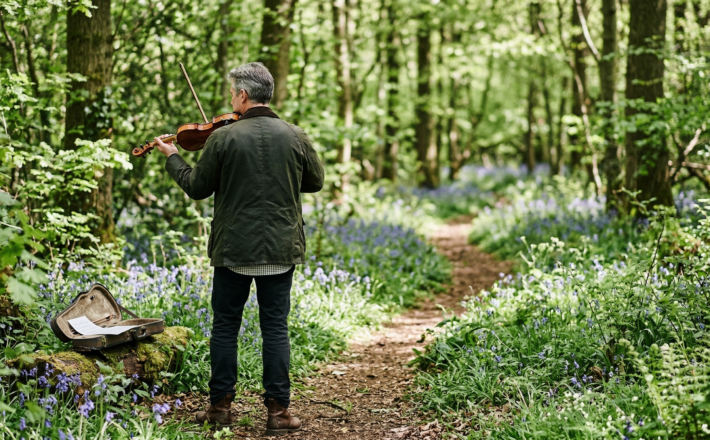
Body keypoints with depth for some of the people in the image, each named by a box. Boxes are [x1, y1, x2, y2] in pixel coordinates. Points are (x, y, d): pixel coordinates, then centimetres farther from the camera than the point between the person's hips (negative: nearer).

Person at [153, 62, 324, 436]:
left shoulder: (223, 138, -9)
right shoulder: (294, 136, -2)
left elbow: (197, 188, 0)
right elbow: (315, 181, 11)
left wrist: (172, 158, 16)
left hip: (233, 249, -2)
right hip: (280, 250, 2)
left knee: (225, 325, 11)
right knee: (275, 328, 6)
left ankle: (221, 405, 16)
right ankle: (278, 410, 5)